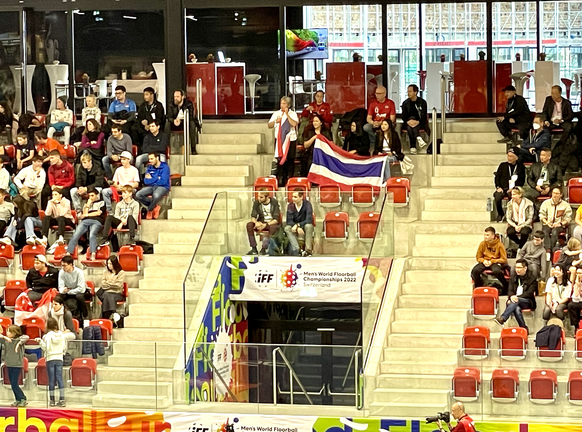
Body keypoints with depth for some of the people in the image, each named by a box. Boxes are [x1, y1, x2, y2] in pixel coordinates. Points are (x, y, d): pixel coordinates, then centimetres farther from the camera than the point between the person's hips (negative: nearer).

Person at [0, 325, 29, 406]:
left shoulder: (19, 339, -9)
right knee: (12, 384, 10)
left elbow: (26, 337, -26)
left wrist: (19, 343, -29)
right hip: (9, 364, 6)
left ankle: (23, 399, 1)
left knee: (14, 384, -9)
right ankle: (18, 400, 20)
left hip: (17, 365, -6)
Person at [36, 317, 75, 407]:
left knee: (51, 380, 2)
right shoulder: (62, 335, 2)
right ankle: (62, 399, -3)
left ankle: (52, 400, 4)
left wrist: (40, 341, -8)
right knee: (60, 379, 2)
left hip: (50, 359, -3)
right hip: (59, 359, 3)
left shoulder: (48, 335, -8)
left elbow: (46, 348, -11)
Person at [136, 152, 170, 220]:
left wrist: (151, 179, -2)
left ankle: (150, 210, -10)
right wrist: (156, 179, -9)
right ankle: (155, 207, -7)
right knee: (138, 195, -23)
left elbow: (163, 181, -14)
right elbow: (146, 181, 4)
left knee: (156, 196, -41)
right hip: (151, 187, 5)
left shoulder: (165, 167, -4)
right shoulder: (150, 168, 13)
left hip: (162, 187, -5)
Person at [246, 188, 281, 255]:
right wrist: (256, 222, -27)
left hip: (272, 223, -4)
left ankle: (264, 249, -38)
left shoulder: (274, 202, -12)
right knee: (249, 225, -25)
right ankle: (254, 249, -24)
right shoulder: (257, 202, -2)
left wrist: (265, 225, -31)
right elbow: (253, 217, -2)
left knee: (273, 227, -40)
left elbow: (276, 220, -15)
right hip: (261, 223, 4)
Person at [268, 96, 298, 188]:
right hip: (279, 140, 2)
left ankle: (289, 179, 5)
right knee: (280, 159, -2)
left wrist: (287, 114, -14)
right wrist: (276, 121, -7)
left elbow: (294, 124, -14)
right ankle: (280, 179, 3)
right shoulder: (276, 114, 12)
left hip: (290, 140, -2)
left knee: (290, 160, -2)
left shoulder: (292, 114, 3)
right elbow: (269, 125, 11)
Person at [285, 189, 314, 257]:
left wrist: (298, 225, -33)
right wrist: (297, 228, -29)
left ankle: (308, 250, -34)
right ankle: (296, 249, -37)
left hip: (304, 227, -2)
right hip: (295, 228, 2)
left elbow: (309, 220, -23)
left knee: (308, 226, -36)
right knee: (287, 228, -28)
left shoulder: (307, 204, -15)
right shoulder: (290, 206, -7)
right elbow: (289, 221, -12)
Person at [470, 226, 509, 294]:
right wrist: (483, 261, -11)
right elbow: (478, 257, 13)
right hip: (485, 262, 3)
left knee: (496, 271, -40)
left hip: (496, 262, -3)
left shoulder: (499, 245, -6)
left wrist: (492, 261, -15)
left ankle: (506, 287, -15)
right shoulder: (482, 244, 3)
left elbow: (504, 259, -4)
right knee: (475, 271, -29)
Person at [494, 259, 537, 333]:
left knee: (516, 301, -37)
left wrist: (517, 297, -21)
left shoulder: (531, 278, 1)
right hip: (515, 300, 3)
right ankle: (524, 329, -34)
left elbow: (530, 293, -7)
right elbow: (510, 290, 10)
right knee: (517, 309, -35)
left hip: (527, 302, -3)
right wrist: (511, 297, -15)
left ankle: (502, 319, -52)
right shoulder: (513, 276, 15)